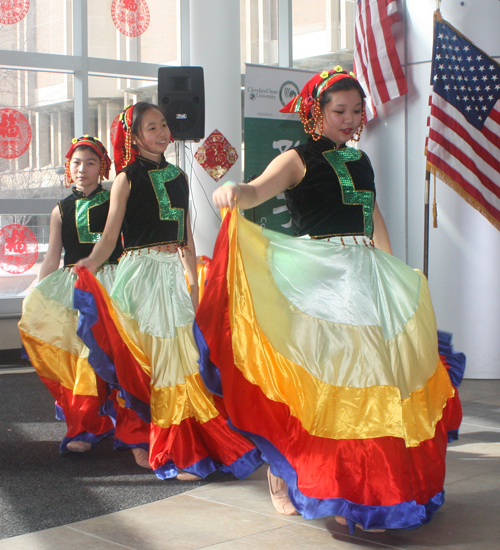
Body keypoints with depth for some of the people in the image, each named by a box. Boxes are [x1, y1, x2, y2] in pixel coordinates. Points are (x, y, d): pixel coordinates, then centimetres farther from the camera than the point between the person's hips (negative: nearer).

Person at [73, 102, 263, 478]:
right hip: (141, 274, -5)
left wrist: (194, 286, 11)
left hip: (174, 273, 5)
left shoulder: (178, 176, 13)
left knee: (180, 358, 5)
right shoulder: (128, 179, -1)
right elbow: (109, 239, -6)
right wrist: (85, 269, -22)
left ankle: (184, 451, 14)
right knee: (146, 360, -3)